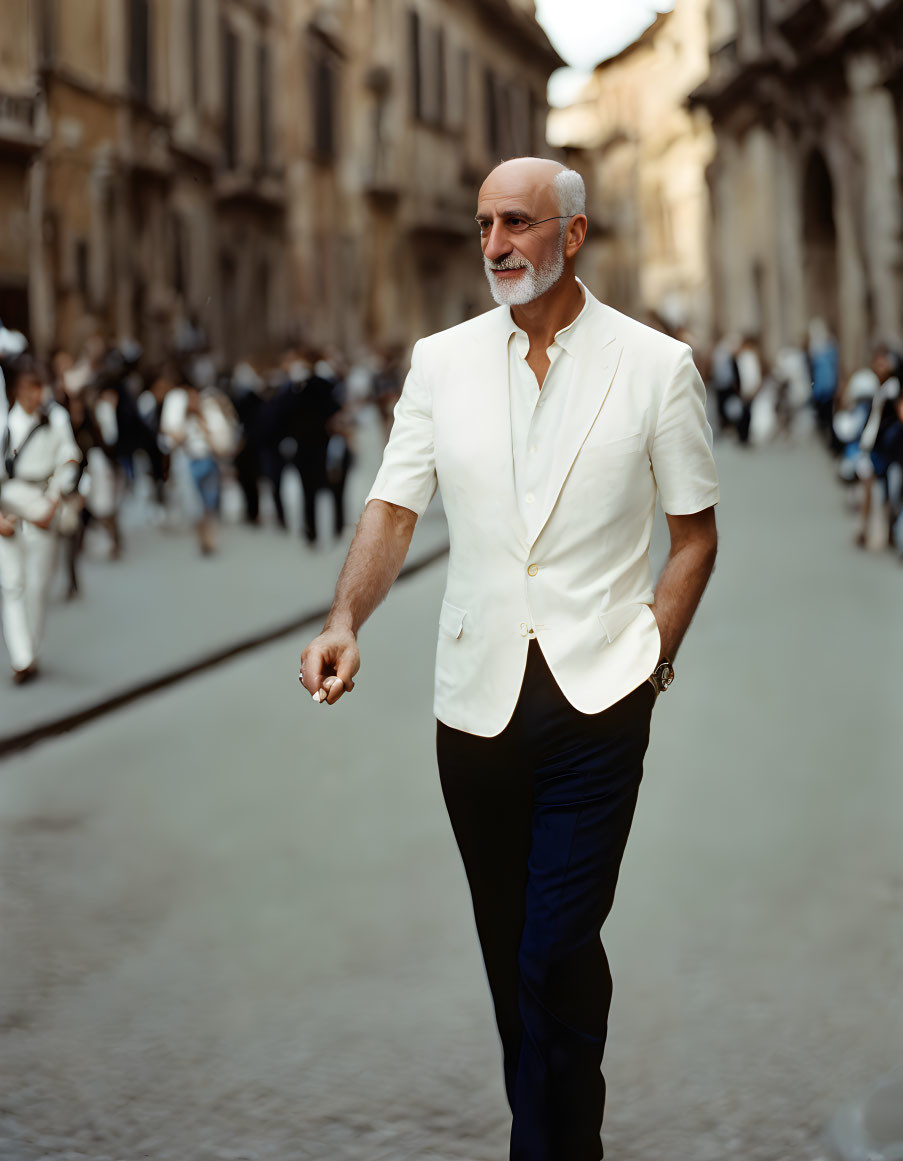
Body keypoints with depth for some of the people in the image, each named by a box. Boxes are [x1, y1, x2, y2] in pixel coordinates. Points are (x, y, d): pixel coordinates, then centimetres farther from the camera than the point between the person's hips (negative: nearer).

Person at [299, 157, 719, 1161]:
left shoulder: (655, 365, -1)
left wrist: (652, 657, -5)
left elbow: (694, 531, 5)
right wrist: (346, 620, -13)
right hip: (476, 697, 3)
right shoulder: (441, 362, 6)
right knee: (508, 947, 14)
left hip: (597, 700, -3)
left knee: (557, 951, -11)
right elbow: (393, 506, 4)